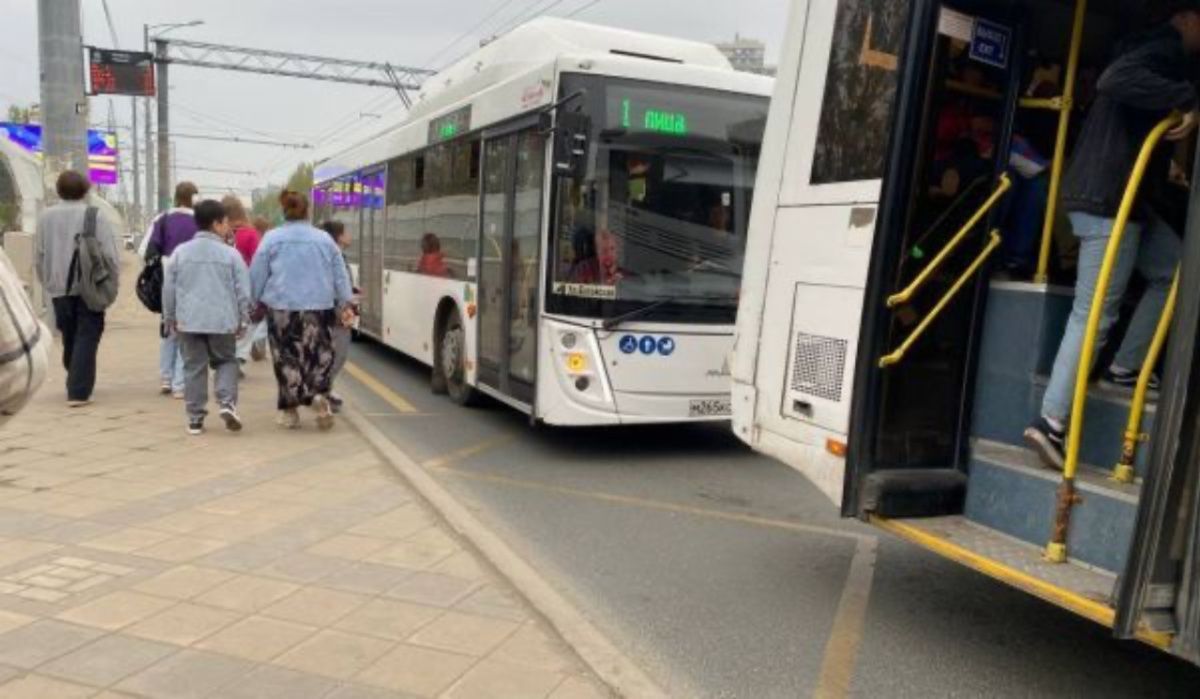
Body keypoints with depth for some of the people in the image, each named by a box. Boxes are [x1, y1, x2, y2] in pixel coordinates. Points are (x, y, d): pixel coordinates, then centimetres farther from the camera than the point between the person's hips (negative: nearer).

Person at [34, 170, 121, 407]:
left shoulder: (46, 217, 4)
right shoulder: (95, 217, -8)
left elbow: (39, 255, 8)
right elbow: (111, 256, -11)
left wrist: (48, 283, 17)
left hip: (59, 290, 4)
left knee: (69, 338, 18)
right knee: (86, 339, 0)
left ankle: (76, 385, 28)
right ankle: (78, 392, -4)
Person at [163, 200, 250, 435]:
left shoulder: (180, 252, 4)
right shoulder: (230, 253, -3)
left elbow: (169, 289, 7)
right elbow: (243, 291, -2)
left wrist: (170, 318, 18)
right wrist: (242, 320, 9)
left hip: (189, 320, 2)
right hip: (222, 320, -2)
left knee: (194, 367, 7)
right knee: (226, 361, 14)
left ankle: (195, 418, 8)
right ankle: (227, 402, -7)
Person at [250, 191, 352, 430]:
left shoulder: (272, 239, -1)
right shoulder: (324, 239, 3)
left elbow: (257, 276, 4)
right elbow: (341, 276, 6)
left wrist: (256, 301, 17)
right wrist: (343, 305, 13)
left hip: (282, 308, -1)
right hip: (319, 308, 1)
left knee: (287, 359, 6)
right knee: (320, 356, 9)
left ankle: (290, 409, 10)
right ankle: (319, 395, -12)